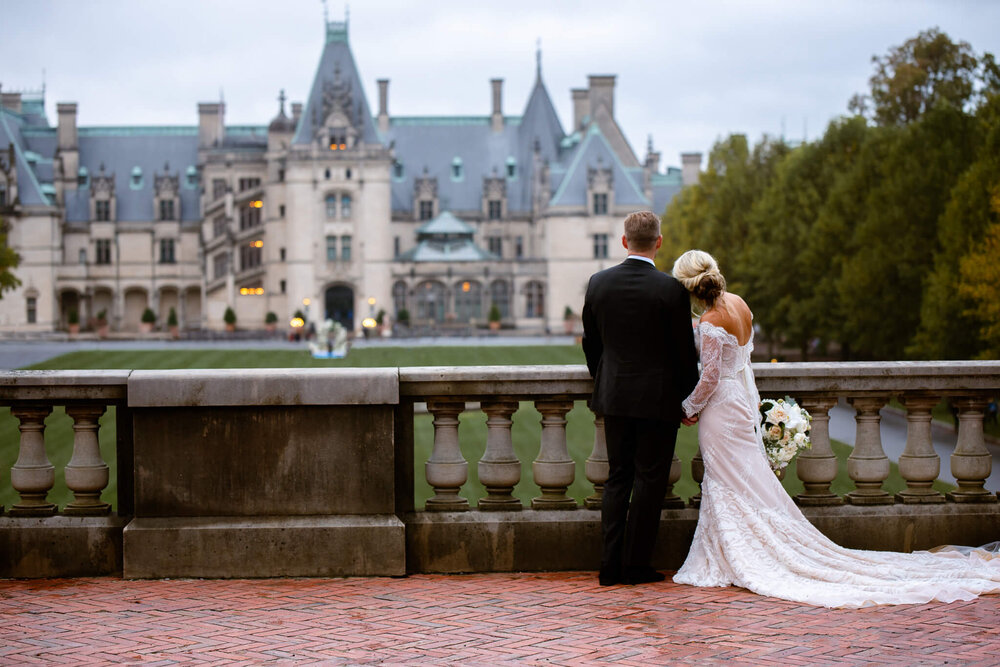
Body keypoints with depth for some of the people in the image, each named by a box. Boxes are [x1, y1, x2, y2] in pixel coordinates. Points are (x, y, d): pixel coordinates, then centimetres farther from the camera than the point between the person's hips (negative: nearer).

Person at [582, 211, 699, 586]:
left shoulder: (599, 283, -2)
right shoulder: (671, 290, -13)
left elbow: (591, 343, 8)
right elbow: (685, 351, -7)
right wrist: (688, 397, 8)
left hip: (614, 397, 4)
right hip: (658, 398, -4)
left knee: (617, 478, 12)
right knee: (649, 481, 4)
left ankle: (610, 565, 9)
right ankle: (635, 565, 7)